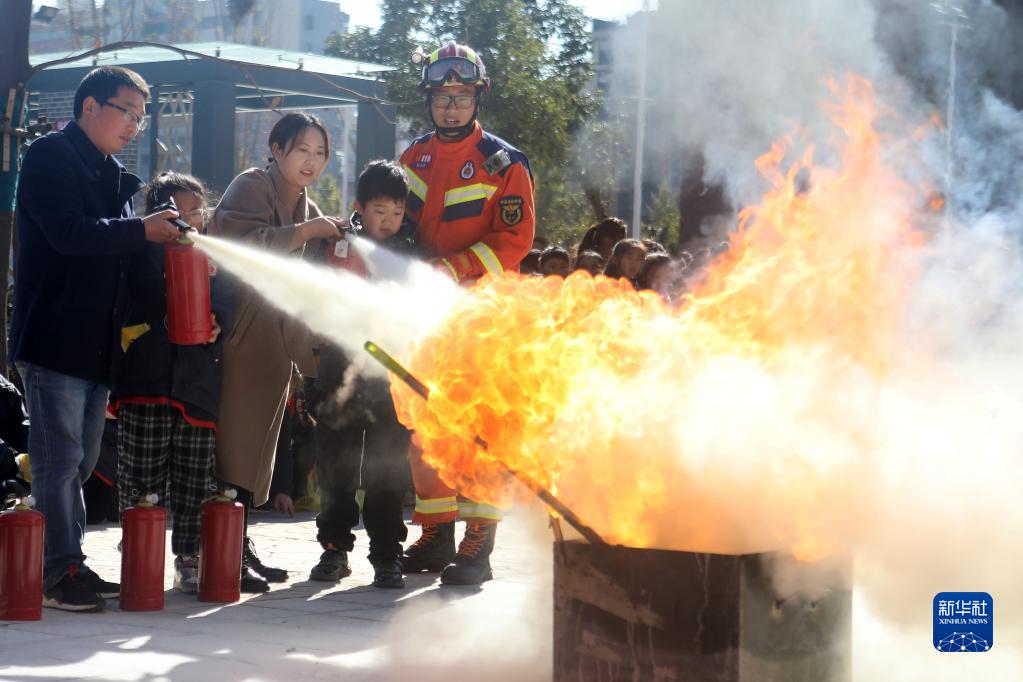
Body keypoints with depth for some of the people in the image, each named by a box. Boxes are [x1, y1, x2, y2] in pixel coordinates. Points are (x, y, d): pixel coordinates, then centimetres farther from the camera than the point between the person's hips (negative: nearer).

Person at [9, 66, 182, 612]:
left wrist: (164, 241, 5)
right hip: (54, 338, -9)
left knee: (78, 462, 12)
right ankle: (59, 573, -3)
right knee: (59, 460, -7)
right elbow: (68, 232, -20)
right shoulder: (51, 158, -7)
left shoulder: (112, 173, 20)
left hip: (98, 341, 9)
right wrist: (143, 231, -20)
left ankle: (69, 566, 18)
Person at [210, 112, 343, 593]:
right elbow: (238, 245, -26)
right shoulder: (251, 188, -7)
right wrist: (302, 232, -24)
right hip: (242, 336, -9)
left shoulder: (305, 207, 19)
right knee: (236, 442, -11)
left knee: (256, 446, 11)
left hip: (277, 336, 9)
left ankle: (240, 550, 16)